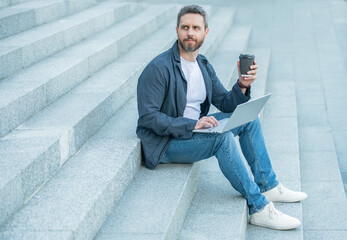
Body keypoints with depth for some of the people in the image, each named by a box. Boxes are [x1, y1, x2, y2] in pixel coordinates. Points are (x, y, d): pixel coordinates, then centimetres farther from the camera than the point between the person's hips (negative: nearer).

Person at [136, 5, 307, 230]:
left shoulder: (204, 66, 8)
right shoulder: (158, 68, -18)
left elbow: (227, 105, 11)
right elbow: (148, 117, -23)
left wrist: (242, 86, -10)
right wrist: (192, 125, -29)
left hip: (194, 128, 9)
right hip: (165, 144, -9)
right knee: (223, 137, -31)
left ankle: (268, 187, 9)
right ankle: (259, 208, -24)